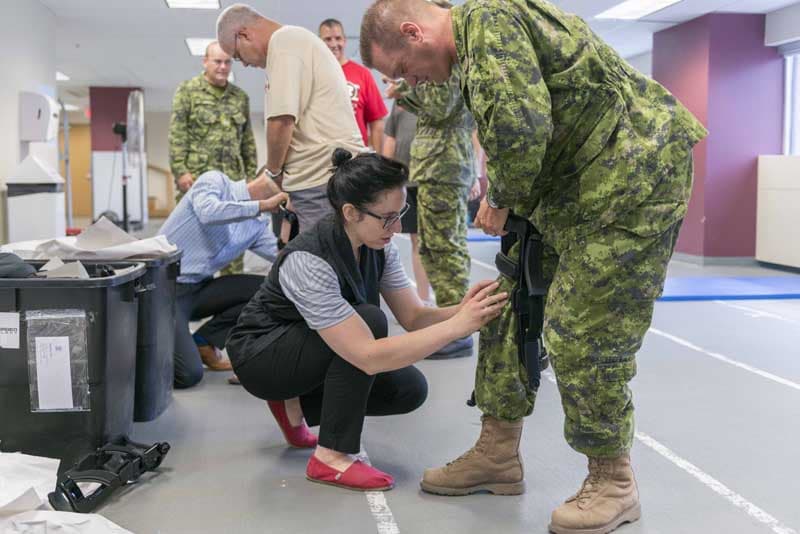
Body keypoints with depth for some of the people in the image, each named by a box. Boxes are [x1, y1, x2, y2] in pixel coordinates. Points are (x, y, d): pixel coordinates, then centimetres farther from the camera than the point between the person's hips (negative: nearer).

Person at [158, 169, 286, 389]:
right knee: (188, 374, -20)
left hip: (199, 288, 7)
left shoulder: (257, 225, 8)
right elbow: (208, 213, -30)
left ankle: (203, 342, 3)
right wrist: (262, 205, -24)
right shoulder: (215, 181, -8)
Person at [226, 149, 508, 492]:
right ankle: (331, 457, -19)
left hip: (312, 353, 8)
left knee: (410, 389, -8)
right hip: (259, 356, -7)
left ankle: (296, 404, 10)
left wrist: (462, 310, -31)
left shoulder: (378, 246, -13)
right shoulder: (308, 262, -35)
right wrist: (458, 325, -43)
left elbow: (414, 317, -10)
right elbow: (369, 357, -40)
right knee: (369, 321, -30)